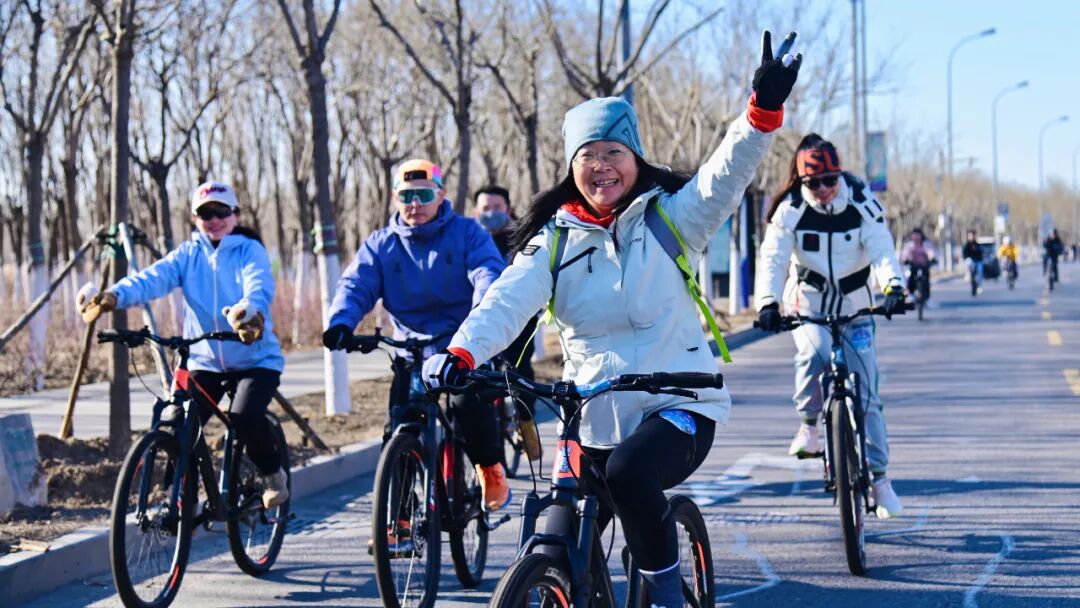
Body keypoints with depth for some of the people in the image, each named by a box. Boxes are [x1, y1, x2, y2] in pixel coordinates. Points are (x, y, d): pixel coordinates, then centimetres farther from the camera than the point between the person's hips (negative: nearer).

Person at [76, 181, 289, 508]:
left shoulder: (251, 251, -4)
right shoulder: (188, 254, 4)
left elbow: (259, 285, -25)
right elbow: (154, 277, -14)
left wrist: (249, 309, -51)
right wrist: (114, 295, -36)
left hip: (255, 359, -3)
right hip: (204, 362, 3)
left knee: (245, 417, -28)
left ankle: (273, 473, 2)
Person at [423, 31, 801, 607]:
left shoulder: (670, 218, 0)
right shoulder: (554, 242, 3)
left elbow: (726, 175, -16)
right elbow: (507, 300, -13)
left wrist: (764, 108, -34)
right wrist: (462, 351, -33)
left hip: (679, 407, -3)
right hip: (594, 420, 3)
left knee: (629, 471, -34)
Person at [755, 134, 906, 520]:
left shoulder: (862, 205, -10)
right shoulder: (790, 210, -11)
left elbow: (882, 250, -20)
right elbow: (773, 258, -20)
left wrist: (893, 286, -41)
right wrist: (768, 302, -39)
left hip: (855, 311, 1)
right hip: (809, 307, -1)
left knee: (866, 394, -2)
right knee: (813, 354, -34)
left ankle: (880, 477, 8)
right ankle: (808, 425, -11)